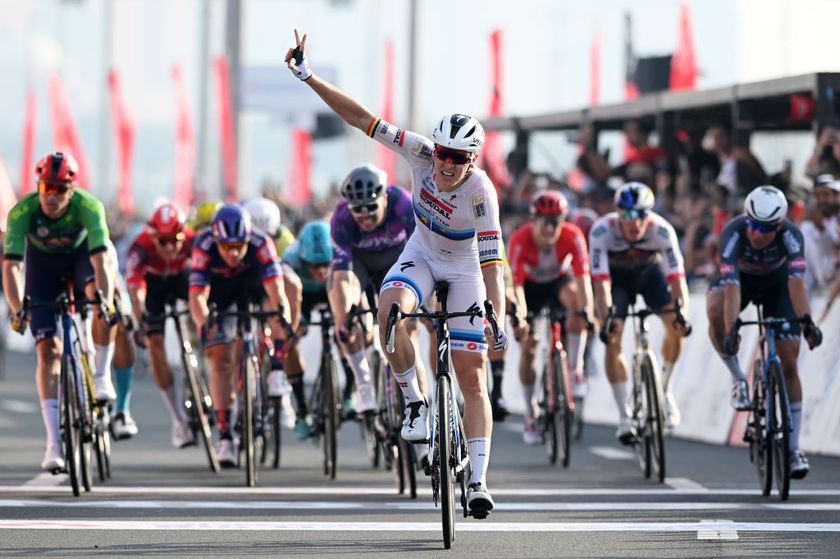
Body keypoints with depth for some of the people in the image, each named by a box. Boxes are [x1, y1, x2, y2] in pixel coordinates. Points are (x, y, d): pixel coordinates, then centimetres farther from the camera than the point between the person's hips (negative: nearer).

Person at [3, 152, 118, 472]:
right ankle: (54, 443, -8)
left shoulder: (88, 206, -34)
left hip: (81, 255, 0)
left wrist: (104, 300, -57)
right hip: (42, 261, 0)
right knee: (48, 349, -10)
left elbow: (100, 259, -42)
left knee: (103, 296, -36)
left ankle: (101, 376, -15)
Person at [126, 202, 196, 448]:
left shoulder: (193, 242, -35)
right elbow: (135, 289, -47)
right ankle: (178, 421, -4)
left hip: (180, 277, 2)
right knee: (155, 344, -12)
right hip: (152, 282, -2)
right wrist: (140, 323, -60)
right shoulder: (140, 249, -38)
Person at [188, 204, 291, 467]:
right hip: (220, 292, -1)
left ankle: (277, 375, -17)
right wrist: (204, 325, -59)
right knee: (220, 359, -13)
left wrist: (282, 331, -56)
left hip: (252, 281, 1)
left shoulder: (261, 244, -36)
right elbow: (197, 296, -40)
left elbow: (276, 292, -43)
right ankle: (225, 436, -8)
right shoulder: (204, 247, -35)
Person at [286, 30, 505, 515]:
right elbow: (363, 119, -25)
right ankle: (415, 401, -16)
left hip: (464, 270, -3)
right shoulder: (423, 153, -25)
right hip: (421, 255, 3)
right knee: (390, 309, -33)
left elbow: (492, 260, -34)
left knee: (473, 377, -4)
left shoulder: (481, 192, -32)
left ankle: (478, 480, 2)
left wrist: (499, 321, -42)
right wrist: (309, 78, -30)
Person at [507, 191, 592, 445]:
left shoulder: (573, 237, -31)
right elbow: (516, 284, -36)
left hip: (559, 280, 0)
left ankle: (575, 369, -22)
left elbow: (582, 278, -36)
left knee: (575, 298, -34)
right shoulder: (520, 240, -33)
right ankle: (529, 414, 5)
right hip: (531, 284, 0)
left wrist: (586, 311, -51)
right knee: (528, 346, -9)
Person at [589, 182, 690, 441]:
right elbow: (601, 281, -40)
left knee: (675, 326, -19)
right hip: (616, 276, -1)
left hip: (650, 272, 1)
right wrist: (606, 320, -52)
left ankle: (664, 390, 5)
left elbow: (676, 276, -36)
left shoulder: (661, 230, -33)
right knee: (612, 339, -18)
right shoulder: (602, 230, -35)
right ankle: (624, 417, -9)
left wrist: (683, 313, -51)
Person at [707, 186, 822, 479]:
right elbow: (731, 286, -44)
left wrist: (806, 321, -59)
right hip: (741, 279, -1)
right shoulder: (733, 233, -36)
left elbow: (796, 281, -45)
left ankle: (793, 448, -1)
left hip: (776, 283, 1)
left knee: (789, 363, -7)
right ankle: (738, 378, -15)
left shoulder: (791, 235, -34)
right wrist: (731, 330, -55)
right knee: (715, 311, -37)